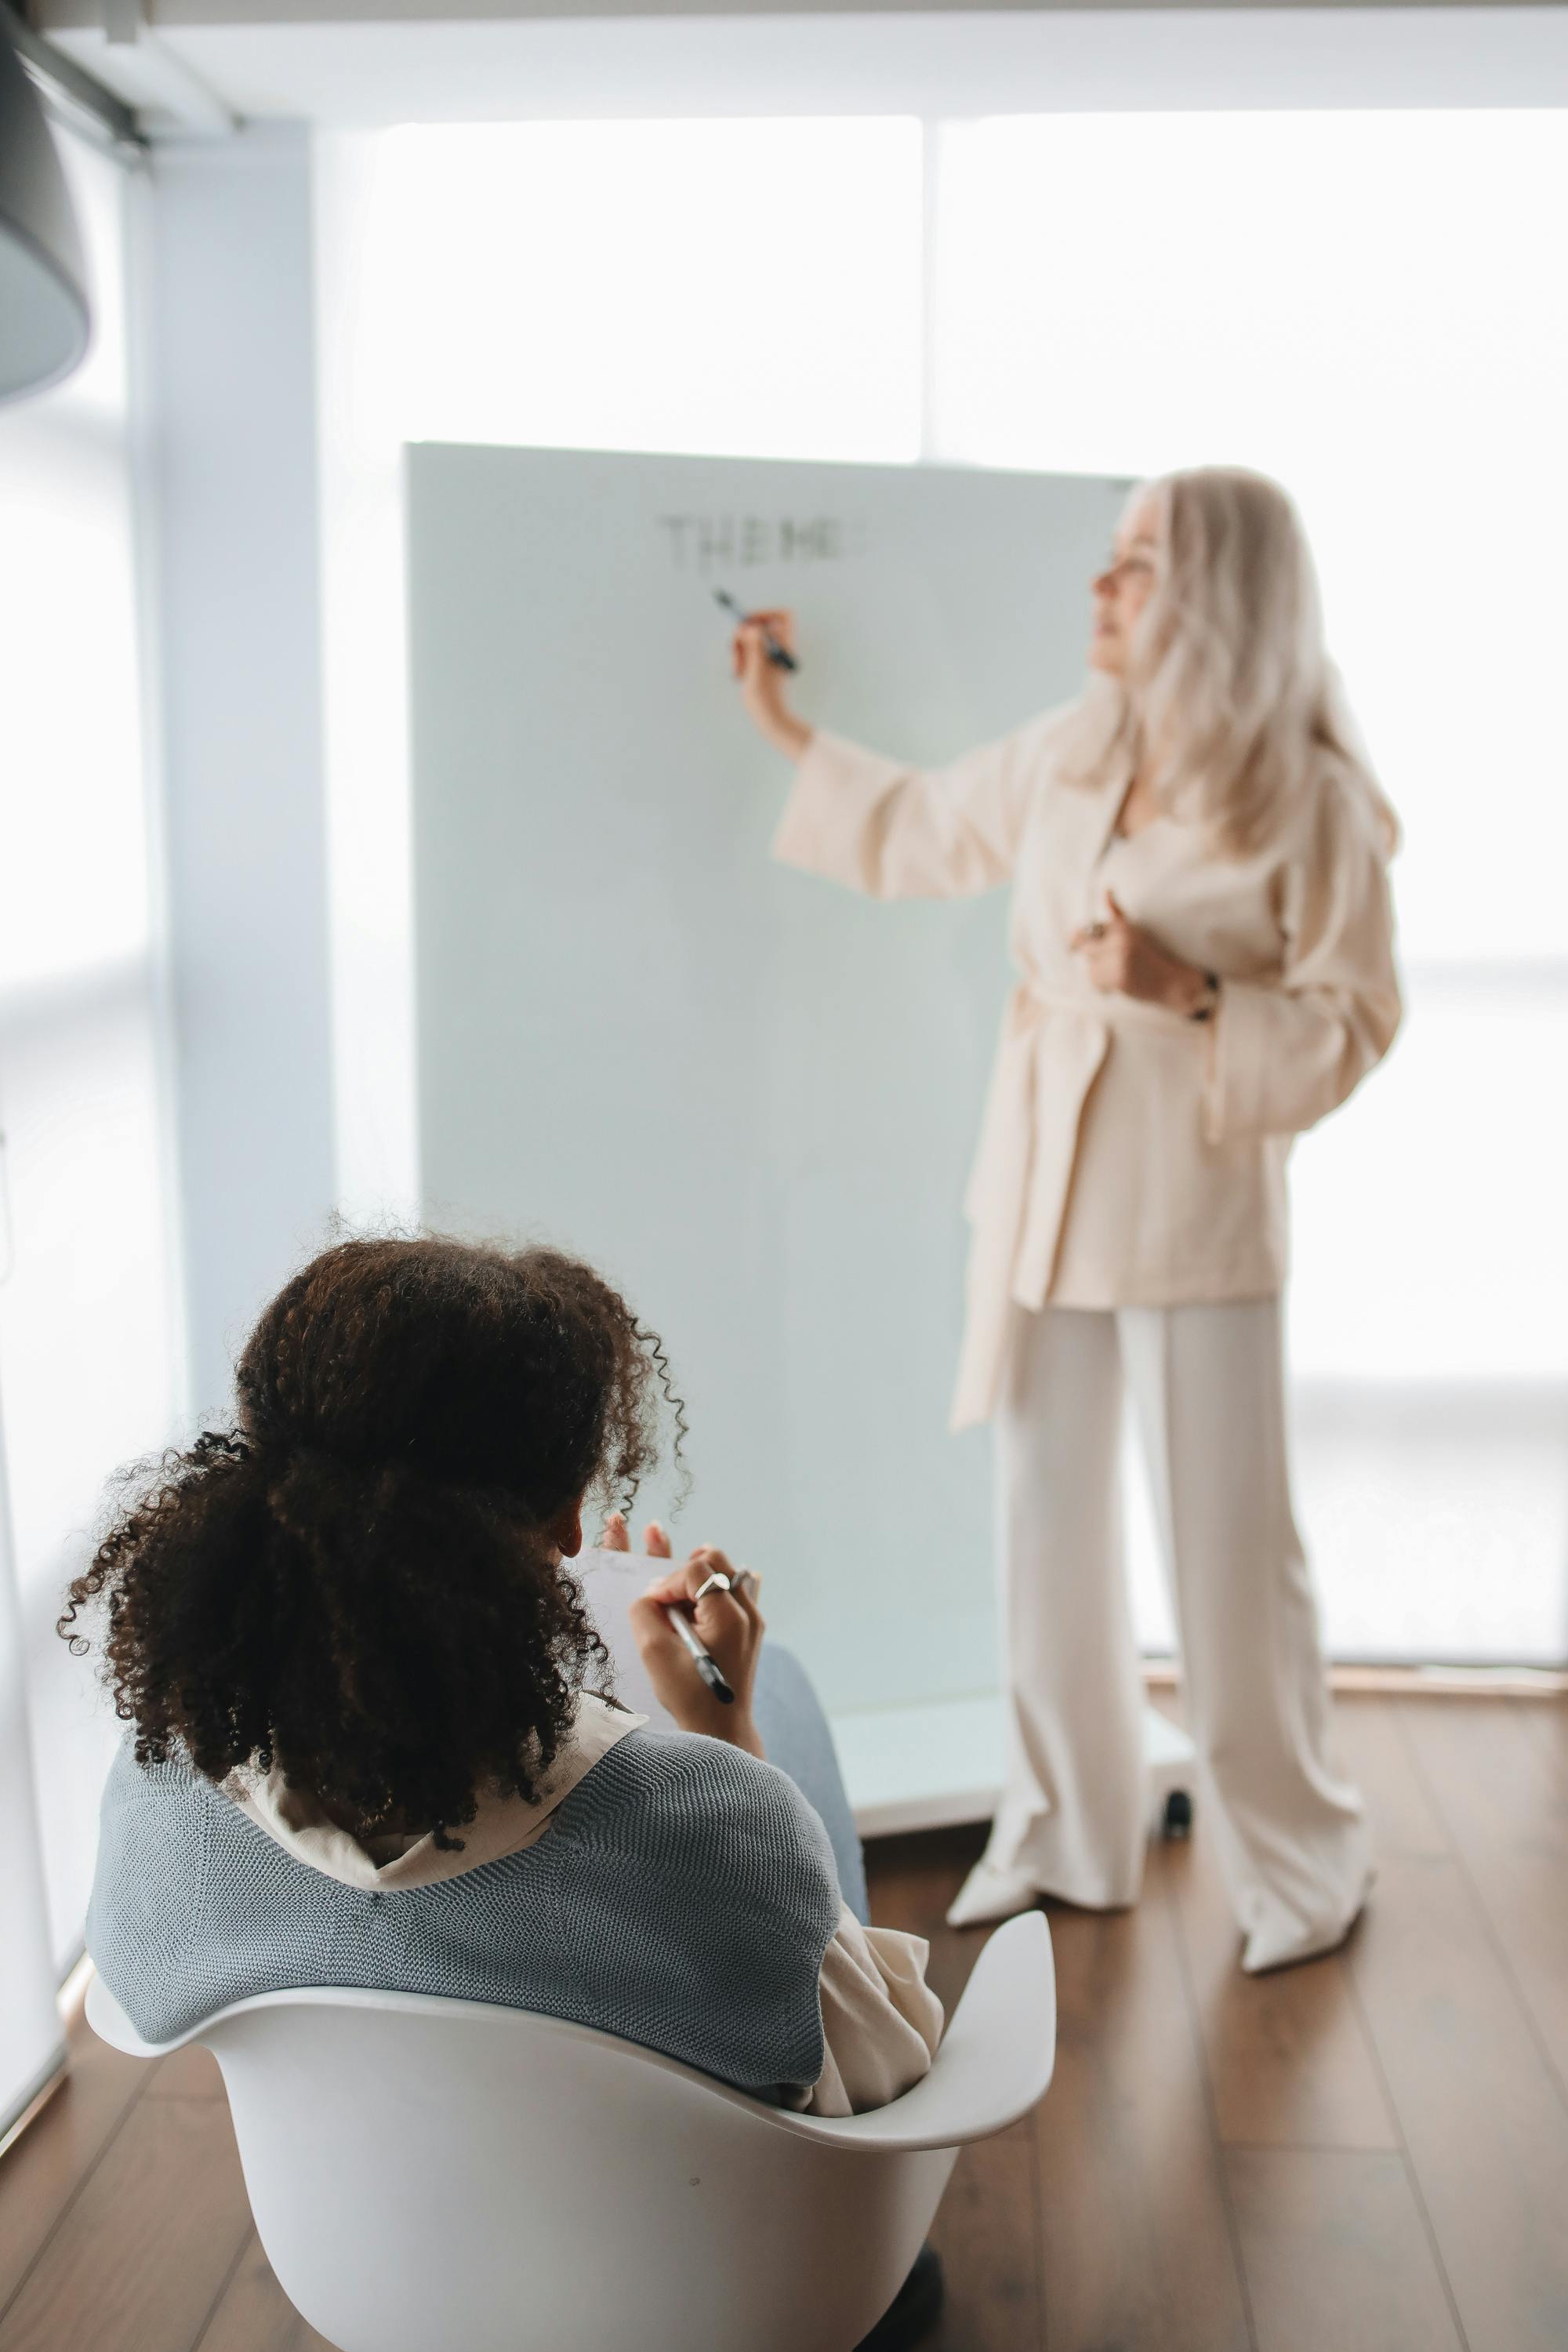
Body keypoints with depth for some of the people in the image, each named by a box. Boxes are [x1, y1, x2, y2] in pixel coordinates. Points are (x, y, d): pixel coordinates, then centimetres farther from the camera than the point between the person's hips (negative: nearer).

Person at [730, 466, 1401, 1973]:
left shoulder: (1313, 802, -11)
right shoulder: (1067, 754, 5)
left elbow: (1353, 1023, -10)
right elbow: (920, 831, 20)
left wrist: (1190, 993, -23)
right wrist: (782, 726, 22)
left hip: (1193, 1214, -5)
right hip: (1043, 1197, 6)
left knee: (1228, 1548, 3)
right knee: (1047, 1527, 13)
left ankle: (1300, 1862, 26)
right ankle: (1063, 1837, 32)